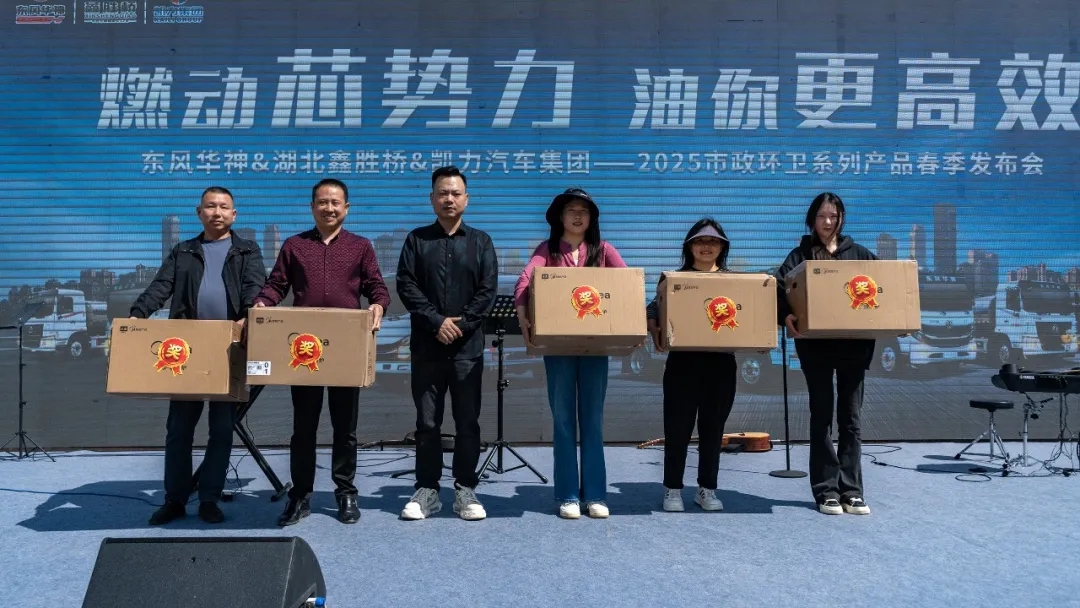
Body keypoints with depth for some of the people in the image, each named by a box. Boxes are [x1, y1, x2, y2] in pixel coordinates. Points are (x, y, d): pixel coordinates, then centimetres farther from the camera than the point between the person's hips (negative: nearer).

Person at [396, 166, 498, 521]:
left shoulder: (480, 241, 9)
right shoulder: (417, 239, 7)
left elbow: (488, 290, 0)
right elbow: (406, 286, -2)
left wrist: (462, 324, -11)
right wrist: (436, 321, -13)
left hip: (468, 347, 0)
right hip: (427, 346, 0)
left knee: (467, 421, 3)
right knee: (427, 422, 4)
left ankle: (465, 490, 11)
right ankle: (427, 490, 12)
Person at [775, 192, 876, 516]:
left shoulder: (859, 253, 10)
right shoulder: (801, 255, 3)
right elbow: (779, 286, -11)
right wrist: (786, 315, -30)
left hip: (854, 345, 2)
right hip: (816, 346, -2)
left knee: (850, 419, 5)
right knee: (822, 417, 3)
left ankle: (852, 491, 10)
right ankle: (827, 490, 8)